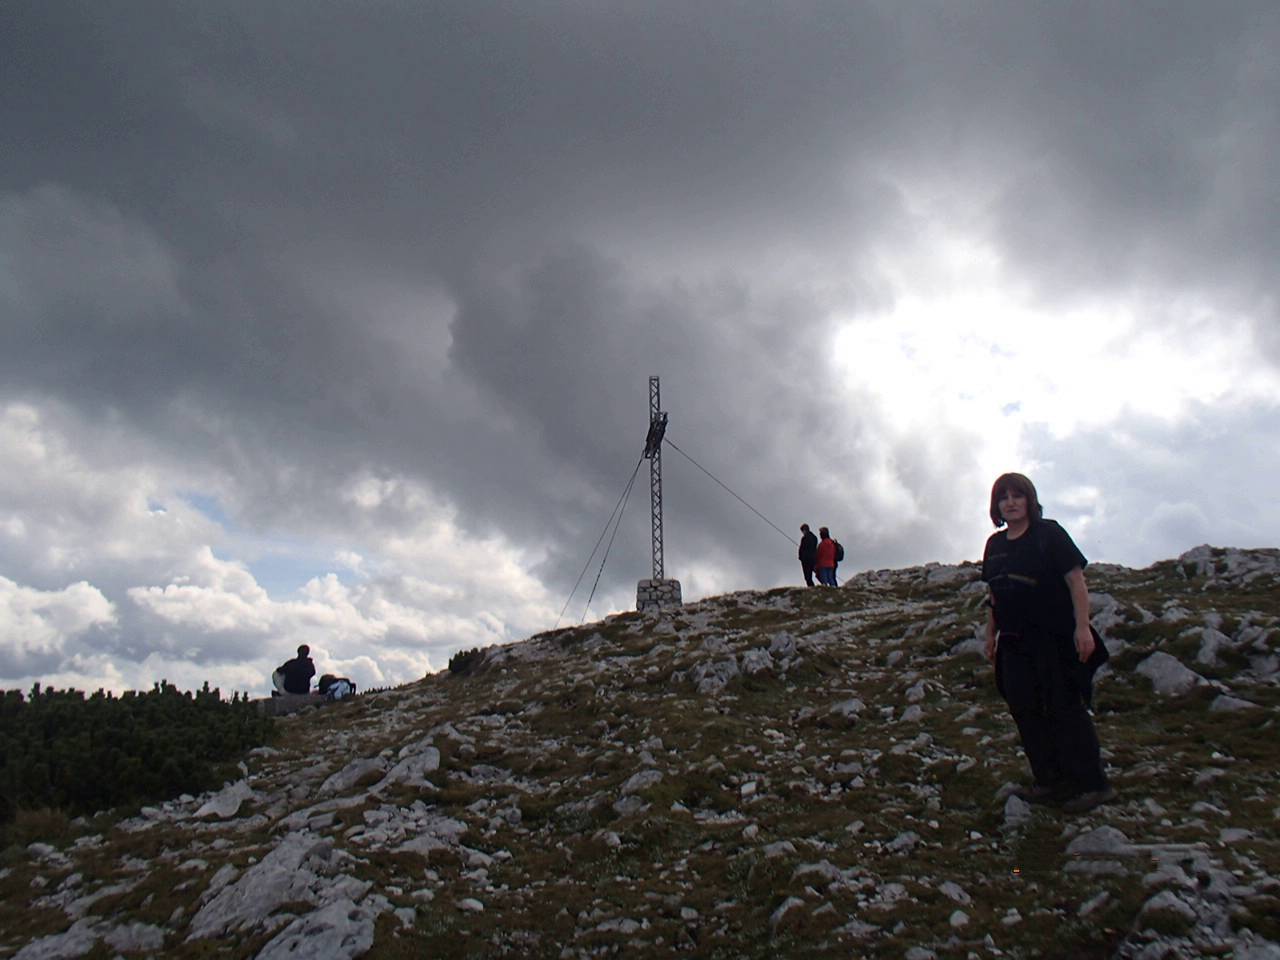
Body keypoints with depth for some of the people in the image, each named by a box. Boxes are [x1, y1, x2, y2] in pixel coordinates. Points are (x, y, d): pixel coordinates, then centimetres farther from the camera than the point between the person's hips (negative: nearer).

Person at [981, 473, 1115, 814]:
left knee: (1065, 708, -3)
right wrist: (991, 634, 17)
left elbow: (1076, 581, -10)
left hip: (1055, 639, -6)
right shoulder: (995, 544, 12)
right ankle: (1050, 782, 17)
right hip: (1014, 642, 6)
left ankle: (1092, 784, 8)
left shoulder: (1049, 534, -6)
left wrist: (1082, 627, -17)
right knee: (1025, 710, 7)